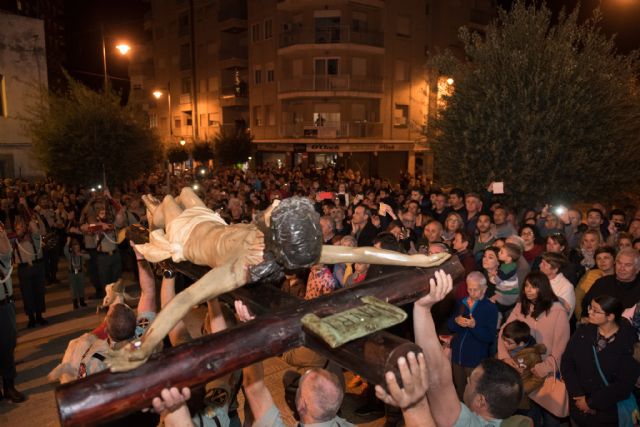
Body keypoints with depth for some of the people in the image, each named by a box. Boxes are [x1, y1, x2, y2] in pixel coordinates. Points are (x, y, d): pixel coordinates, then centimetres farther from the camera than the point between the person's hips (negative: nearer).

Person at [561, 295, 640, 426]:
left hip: (608, 411, -3)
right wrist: (578, 396, -15)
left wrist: (591, 403, -14)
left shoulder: (628, 343, -14)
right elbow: (567, 362, -6)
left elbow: (625, 384, -15)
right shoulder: (583, 332, -4)